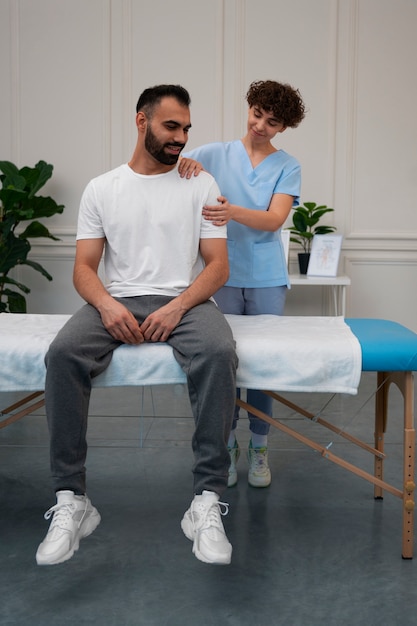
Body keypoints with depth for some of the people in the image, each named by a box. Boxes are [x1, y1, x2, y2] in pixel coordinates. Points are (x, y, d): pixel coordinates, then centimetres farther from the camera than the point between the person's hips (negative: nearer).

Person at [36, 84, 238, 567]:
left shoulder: (201, 186, 9)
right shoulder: (101, 189, 12)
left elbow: (218, 264, 2)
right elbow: (84, 266, 6)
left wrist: (177, 306, -17)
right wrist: (107, 304, -17)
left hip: (185, 301, -1)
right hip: (117, 302, 1)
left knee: (219, 352, -36)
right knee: (63, 352, -31)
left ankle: (207, 502, -30)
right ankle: (71, 501, -24)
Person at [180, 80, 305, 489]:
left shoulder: (287, 167, 2)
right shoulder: (216, 154, 3)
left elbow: (274, 220, -11)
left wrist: (233, 212, -30)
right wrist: (184, 163, -24)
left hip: (266, 279, 0)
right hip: (224, 275, 0)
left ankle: (258, 449, 20)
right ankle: (226, 447, 18)